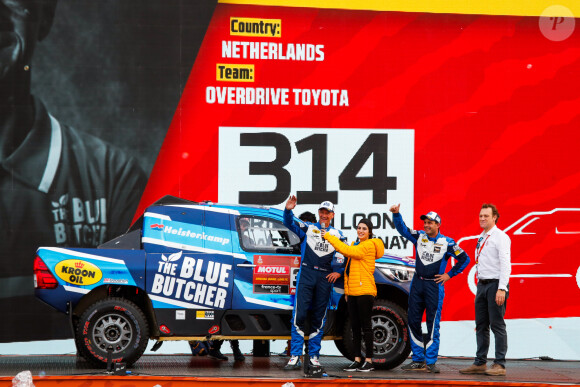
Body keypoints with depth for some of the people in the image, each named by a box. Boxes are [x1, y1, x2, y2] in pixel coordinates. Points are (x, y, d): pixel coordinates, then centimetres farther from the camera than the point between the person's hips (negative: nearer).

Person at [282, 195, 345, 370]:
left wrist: (339, 272, 6)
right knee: (299, 315, -10)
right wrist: (288, 210, -21)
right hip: (306, 273, -2)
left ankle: (314, 356, 12)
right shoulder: (308, 228, 10)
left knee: (319, 318, 5)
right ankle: (295, 357, -11)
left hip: (325, 277, 2)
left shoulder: (337, 234, 15)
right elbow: (289, 224, -2)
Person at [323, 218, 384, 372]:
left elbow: (348, 251, -19)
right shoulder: (355, 245, 19)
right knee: (355, 326, 8)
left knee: (366, 326, -4)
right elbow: (348, 268, 27)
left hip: (365, 291, -8)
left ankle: (369, 361, 0)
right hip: (352, 291, 8)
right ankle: (357, 360, 12)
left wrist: (329, 237, -15)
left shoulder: (369, 245, -9)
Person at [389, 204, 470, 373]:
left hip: (434, 286, -4)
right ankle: (418, 360, 12)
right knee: (413, 321, 4)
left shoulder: (446, 243, -4)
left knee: (433, 324, -5)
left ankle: (430, 362, -2)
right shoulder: (419, 236, 7)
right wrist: (396, 214, -19)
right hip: (417, 284, 4)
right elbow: (402, 229, -3)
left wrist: (449, 275, 0)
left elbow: (464, 259, 2)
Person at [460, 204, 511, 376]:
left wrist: (502, 289, -22)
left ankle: (499, 365, -5)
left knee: (497, 325, -7)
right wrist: (479, 287, 17)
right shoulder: (481, 238, 17)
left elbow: (505, 264, -15)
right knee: (481, 326, 10)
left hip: (495, 285, -8)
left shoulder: (500, 237, -9)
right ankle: (480, 363, 15)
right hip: (482, 284, 8)